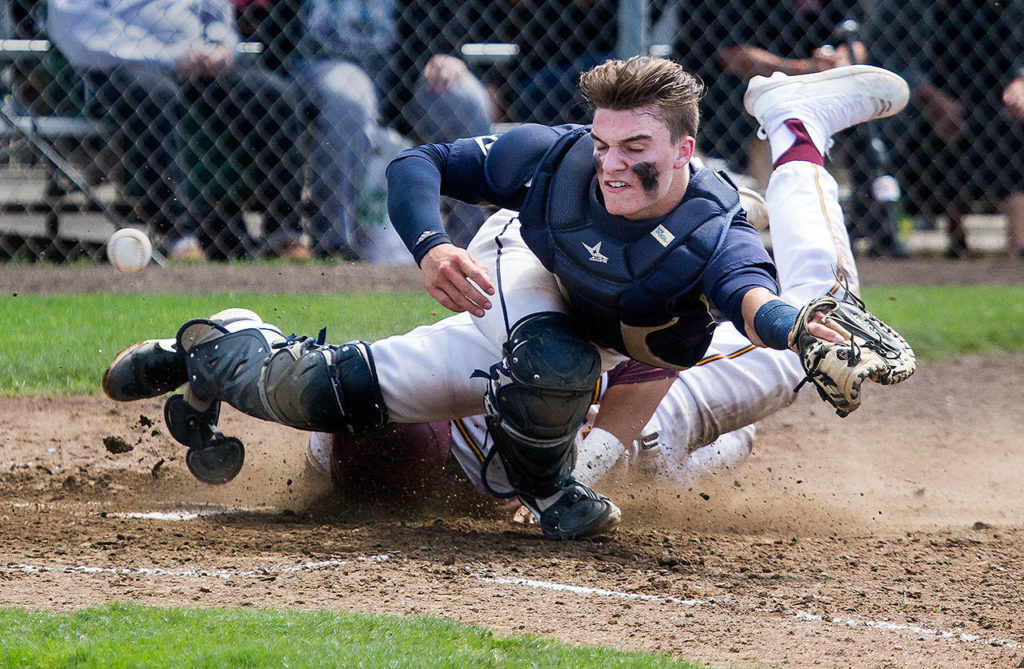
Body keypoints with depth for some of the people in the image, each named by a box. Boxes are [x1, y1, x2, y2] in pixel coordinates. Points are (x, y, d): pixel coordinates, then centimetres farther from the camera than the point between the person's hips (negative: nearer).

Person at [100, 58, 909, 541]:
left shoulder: (712, 233, -39)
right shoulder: (555, 157, -31)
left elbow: (751, 292, -61)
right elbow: (417, 165, -21)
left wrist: (790, 325, -84)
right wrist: (431, 248, -41)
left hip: (608, 348, 0)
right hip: (520, 281, 0)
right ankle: (222, 345, 5)